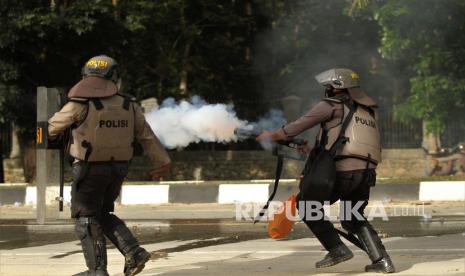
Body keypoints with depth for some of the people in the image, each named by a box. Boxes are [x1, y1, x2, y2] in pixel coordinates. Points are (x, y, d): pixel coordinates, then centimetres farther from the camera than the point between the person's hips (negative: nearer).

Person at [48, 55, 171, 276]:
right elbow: (147, 137, 7)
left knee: (86, 218, 6)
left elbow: (55, 126, 2)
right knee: (103, 214, 21)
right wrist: (162, 162, 18)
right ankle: (133, 251, 8)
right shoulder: (129, 106, 2)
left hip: (90, 169, -5)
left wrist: (52, 133, 26)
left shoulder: (80, 105, -12)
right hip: (118, 169, 5)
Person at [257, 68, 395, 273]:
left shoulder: (333, 105, 4)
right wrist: (317, 146, 35)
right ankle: (381, 261, 10)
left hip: (343, 171, -7)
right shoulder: (368, 110, 25)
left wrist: (272, 135, 22)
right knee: (354, 219, 24)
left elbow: (300, 125, 8)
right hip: (366, 174, 7)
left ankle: (337, 249, -1)